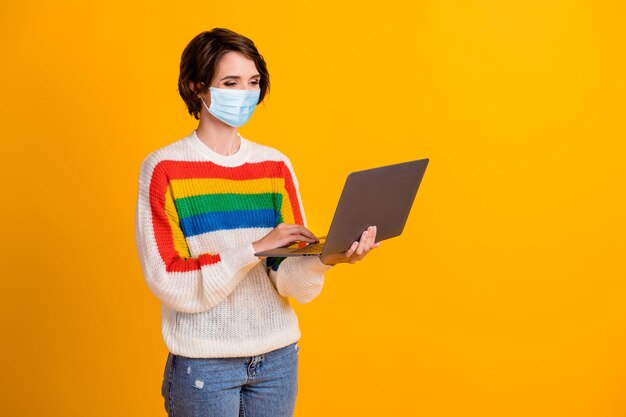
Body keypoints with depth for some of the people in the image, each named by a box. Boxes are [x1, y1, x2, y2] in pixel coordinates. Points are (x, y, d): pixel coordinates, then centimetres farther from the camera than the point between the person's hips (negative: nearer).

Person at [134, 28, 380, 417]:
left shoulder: (276, 165, 2)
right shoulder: (163, 168, -8)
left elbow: (293, 282, -3)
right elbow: (171, 283, -15)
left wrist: (324, 259, -24)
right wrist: (256, 248, -23)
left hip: (279, 356, 4)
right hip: (204, 363, -3)